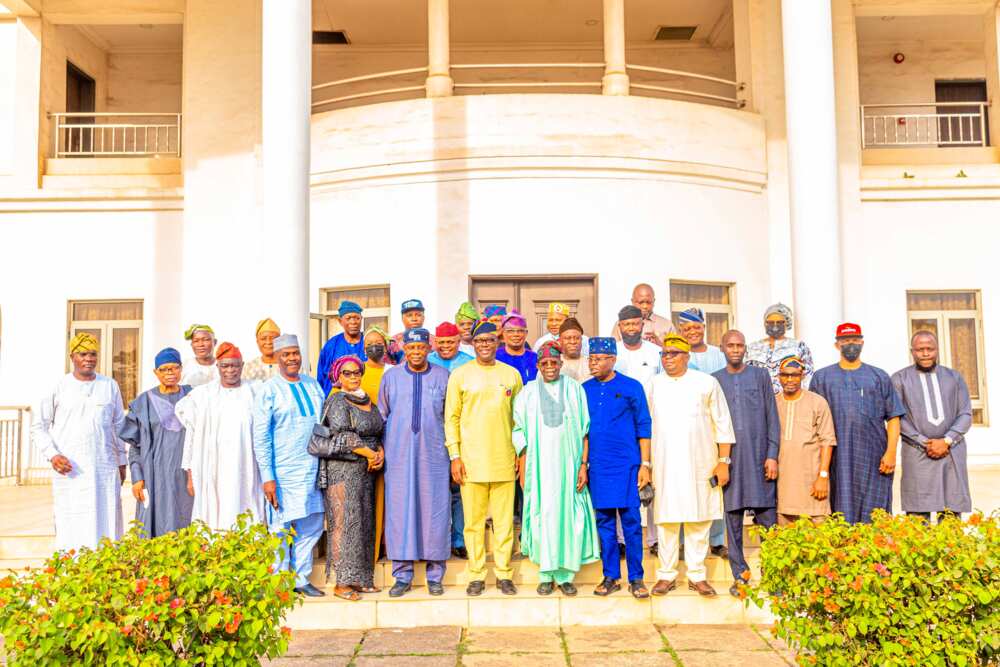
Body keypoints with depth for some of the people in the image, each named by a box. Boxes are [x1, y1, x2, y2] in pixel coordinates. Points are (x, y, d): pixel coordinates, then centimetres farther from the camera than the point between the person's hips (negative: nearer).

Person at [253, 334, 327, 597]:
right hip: (283, 473, -5)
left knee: (312, 526, 10)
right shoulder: (269, 390, -5)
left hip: (313, 470, 5)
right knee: (282, 528, 2)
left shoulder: (313, 385, 11)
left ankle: (301, 578, 23)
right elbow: (260, 437, -8)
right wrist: (267, 477, -13)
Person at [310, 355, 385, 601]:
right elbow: (342, 437, -16)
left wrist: (380, 452, -2)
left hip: (365, 470, 8)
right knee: (345, 523, -5)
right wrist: (369, 454, -11)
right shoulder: (337, 401, -8)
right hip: (342, 469, -7)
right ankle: (343, 583, 1)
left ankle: (360, 579, 17)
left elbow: (378, 433, 17)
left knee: (364, 523, 9)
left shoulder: (367, 400, 14)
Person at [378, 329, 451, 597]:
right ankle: (402, 575, 13)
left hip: (434, 455, 0)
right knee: (399, 512, 2)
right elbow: (381, 416, 14)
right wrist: (379, 449, 9)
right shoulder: (391, 376, 7)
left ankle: (435, 575, 13)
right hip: (399, 456, 1)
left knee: (435, 512, 2)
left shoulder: (443, 376, 5)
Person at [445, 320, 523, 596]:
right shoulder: (460, 375, 4)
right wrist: (455, 456, -3)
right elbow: (451, 418, 3)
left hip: (504, 460, 1)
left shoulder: (511, 374, 9)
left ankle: (504, 574, 17)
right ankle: (476, 575, 16)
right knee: (474, 521, 5)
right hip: (471, 460, -1)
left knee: (504, 520, 5)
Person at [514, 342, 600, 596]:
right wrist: (523, 472, 1)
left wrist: (583, 465, -5)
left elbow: (585, 431, 2)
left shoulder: (574, 389, 3)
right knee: (542, 517, 2)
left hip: (568, 465, 0)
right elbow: (520, 434, 5)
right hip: (539, 467, 0)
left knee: (569, 516, 1)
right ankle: (546, 574, 13)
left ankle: (565, 574, 13)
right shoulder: (528, 393, 4)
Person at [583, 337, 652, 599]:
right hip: (597, 467, 3)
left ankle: (636, 578, 11)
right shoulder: (585, 390, 8)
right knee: (604, 522, 8)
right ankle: (610, 577, 18)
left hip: (626, 465, -3)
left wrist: (644, 464, -5)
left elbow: (643, 427, 0)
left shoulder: (632, 388, -1)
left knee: (631, 521, 0)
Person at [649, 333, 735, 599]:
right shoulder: (654, 385, 7)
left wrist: (723, 461, -1)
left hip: (700, 465, -1)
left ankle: (697, 575, 15)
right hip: (664, 465, 1)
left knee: (698, 522, 4)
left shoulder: (707, 383, 2)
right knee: (666, 520, 3)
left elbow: (723, 425, 4)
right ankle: (666, 575, 14)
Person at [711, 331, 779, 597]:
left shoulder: (761, 376, 7)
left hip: (759, 457, -1)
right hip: (729, 459, 1)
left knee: (767, 516, -1)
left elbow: (772, 418, 4)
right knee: (733, 520, 4)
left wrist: (772, 455, -4)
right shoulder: (714, 380, 9)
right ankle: (740, 575, 13)